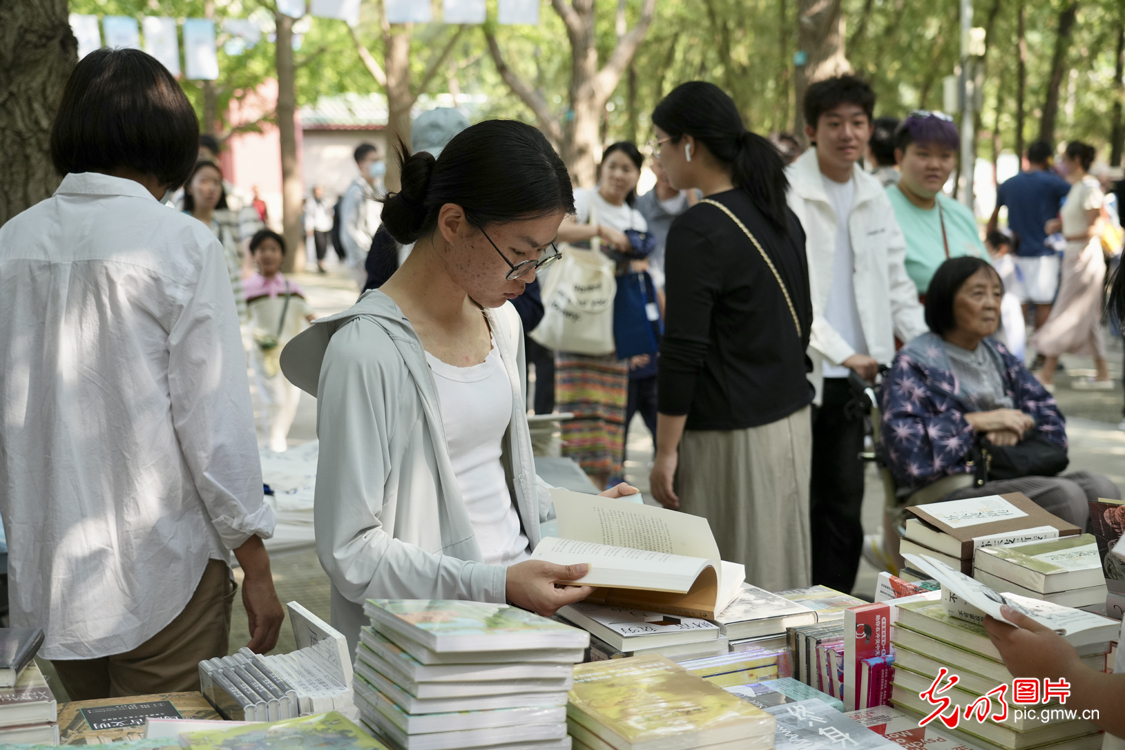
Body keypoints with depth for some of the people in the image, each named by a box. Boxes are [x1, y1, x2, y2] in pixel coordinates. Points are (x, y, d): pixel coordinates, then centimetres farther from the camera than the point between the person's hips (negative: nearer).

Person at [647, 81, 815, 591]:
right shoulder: (781, 217, 10)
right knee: (779, 576, 14)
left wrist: (666, 451, -12)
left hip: (730, 435, -9)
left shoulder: (697, 231, -16)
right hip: (793, 420, 9)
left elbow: (683, 351, -17)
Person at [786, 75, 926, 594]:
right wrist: (844, 354, -18)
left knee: (845, 508, 9)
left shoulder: (874, 196, 12)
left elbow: (895, 282, 18)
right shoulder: (786, 192, -10)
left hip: (850, 377, 6)